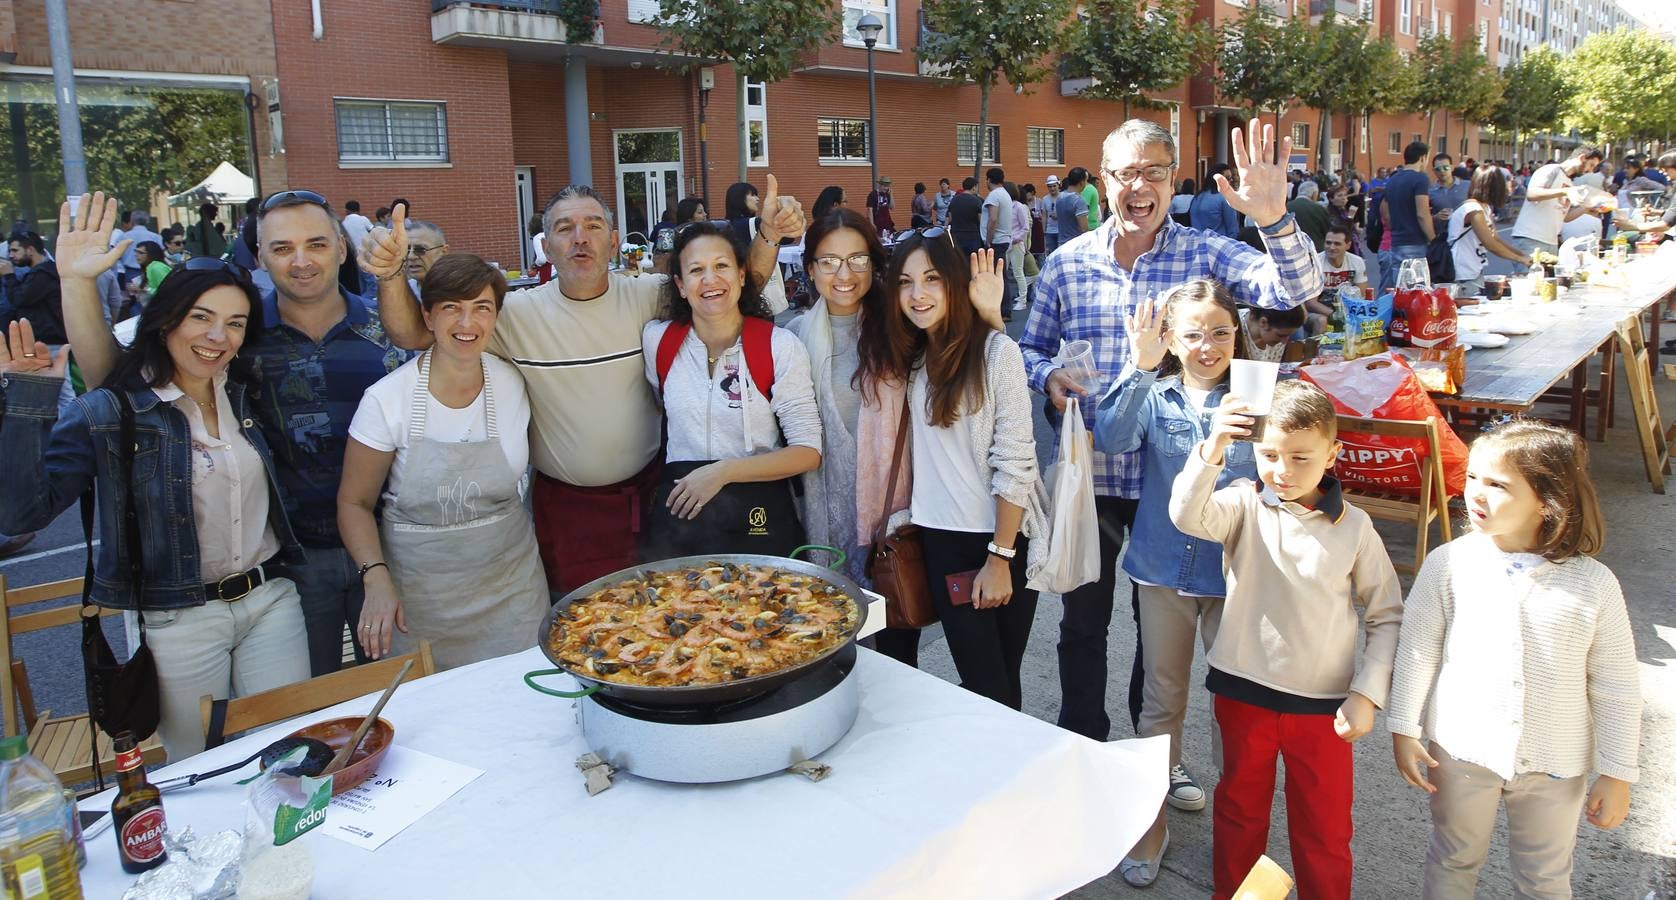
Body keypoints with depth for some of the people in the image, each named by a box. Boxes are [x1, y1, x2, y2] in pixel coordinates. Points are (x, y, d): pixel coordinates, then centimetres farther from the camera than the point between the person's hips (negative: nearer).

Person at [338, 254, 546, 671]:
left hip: (510, 587, 2)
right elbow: (354, 502, -5)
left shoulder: (514, 383, -5)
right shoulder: (386, 399, -11)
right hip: (419, 597, -2)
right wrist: (377, 579, -18)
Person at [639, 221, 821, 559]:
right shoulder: (656, 341, -1)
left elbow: (808, 453, -11)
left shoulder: (780, 347, -10)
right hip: (678, 515, 3)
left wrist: (722, 472, -18)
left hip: (759, 517, -2)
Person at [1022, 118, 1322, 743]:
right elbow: (1029, 348, 10)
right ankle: (1082, 745, 34)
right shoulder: (1067, 262, 1)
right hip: (1086, 474, 1)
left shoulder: (1205, 255, -5)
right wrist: (1048, 375, -13)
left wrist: (1275, 221, -36)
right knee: (1083, 619, 13)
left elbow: (1296, 289, -18)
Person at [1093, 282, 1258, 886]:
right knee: (1162, 696, 14)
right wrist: (1140, 369, -31)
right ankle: (1151, 815, 29)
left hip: (1235, 571, -1)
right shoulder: (1153, 395, -2)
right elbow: (1111, 439, -22)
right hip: (1164, 566, 1)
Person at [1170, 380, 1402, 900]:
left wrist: (1368, 694, -7)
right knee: (1239, 812, 20)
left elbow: (1386, 617, 1)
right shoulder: (1244, 506, -7)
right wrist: (1211, 450, -41)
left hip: (1324, 704, 0)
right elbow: (1187, 516, -28)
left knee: (1325, 831, 14)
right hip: (1243, 693, 0)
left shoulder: (1354, 528, -6)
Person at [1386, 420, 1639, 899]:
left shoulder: (1593, 584, -11)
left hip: (1556, 766, 1)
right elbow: (1417, 653, -4)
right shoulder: (1448, 564, -12)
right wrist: (1404, 729, -3)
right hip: (1460, 751, 0)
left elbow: (1616, 688, -4)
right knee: (1453, 861, 19)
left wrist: (1617, 774, -1)